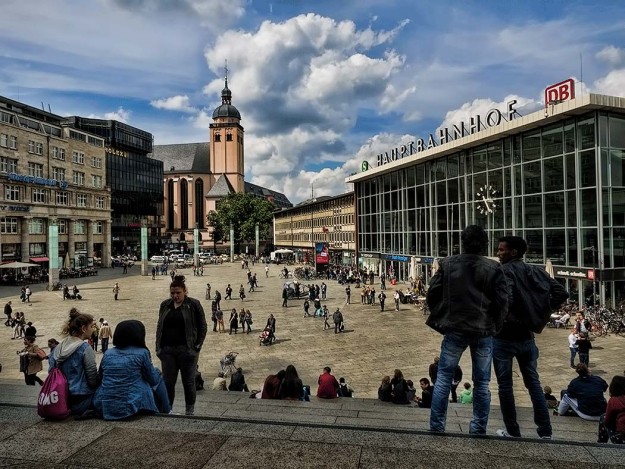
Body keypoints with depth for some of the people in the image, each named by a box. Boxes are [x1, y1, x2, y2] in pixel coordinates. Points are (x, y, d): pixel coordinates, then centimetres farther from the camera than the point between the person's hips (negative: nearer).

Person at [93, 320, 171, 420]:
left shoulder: (108, 354, 5)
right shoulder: (142, 353, -7)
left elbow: (100, 378, 15)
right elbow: (153, 380, 0)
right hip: (131, 407, -5)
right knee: (158, 377, 19)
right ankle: (165, 412, 25)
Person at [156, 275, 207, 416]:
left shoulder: (193, 305, -4)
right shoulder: (165, 305, 9)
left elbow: (202, 328, -1)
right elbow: (159, 327, 14)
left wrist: (197, 347, -7)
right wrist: (159, 347, 6)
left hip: (186, 350, -3)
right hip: (167, 350, 3)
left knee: (188, 382, 5)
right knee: (168, 382, 5)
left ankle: (189, 412, 19)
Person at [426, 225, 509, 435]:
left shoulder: (447, 264, -4)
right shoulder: (494, 268, -5)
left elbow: (432, 294, -2)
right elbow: (502, 301, -6)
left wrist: (441, 320, 11)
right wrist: (494, 326, 8)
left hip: (454, 329, 0)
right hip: (483, 332, 0)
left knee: (443, 378, 9)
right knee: (482, 383, 13)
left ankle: (436, 427, 10)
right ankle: (478, 429, 17)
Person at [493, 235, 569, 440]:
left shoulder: (504, 271, -14)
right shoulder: (537, 272, 6)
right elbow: (561, 293, 3)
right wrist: (541, 314, 5)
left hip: (505, 335, -6)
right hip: (527, 335, 6)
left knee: (505, 384, 7)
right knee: (533, 382, 15)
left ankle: (512, 431, 15)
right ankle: (545, 431, 19)